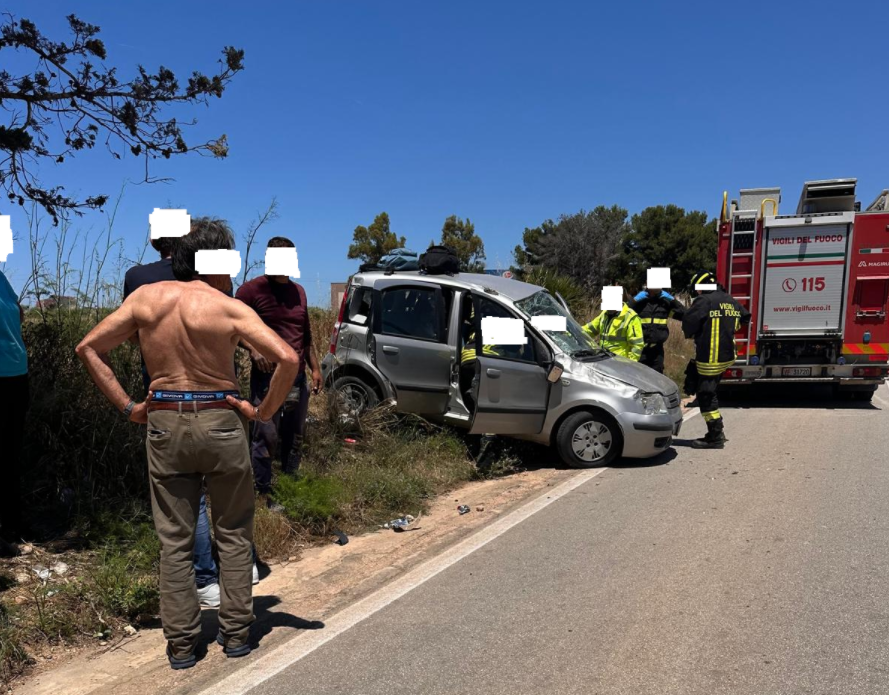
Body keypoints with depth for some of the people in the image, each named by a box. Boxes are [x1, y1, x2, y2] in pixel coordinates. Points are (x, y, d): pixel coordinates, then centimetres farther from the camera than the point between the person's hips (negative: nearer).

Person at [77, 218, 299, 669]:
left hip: (164, 424, 3)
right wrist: (265, 411, -8)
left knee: (174, 540, 13)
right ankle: (235, 633, 22)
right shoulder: (228, 308, -10)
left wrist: (127, 406, 6)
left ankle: (180, 643, 21)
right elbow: (287, 359, -19)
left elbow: (88, 349, 6)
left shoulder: (145, 297, 2)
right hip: (220, 423, -3)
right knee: (233, 534, 14)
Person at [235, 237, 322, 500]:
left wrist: (315, 368, 17)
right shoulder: (252, 289, -5)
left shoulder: (299, 291, 15)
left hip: (298, 377, 6)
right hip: (267, 377, -6)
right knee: (266, 437, -4)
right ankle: (263, 494, 8)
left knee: (295, 438, 14)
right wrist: (253, 349, -20)